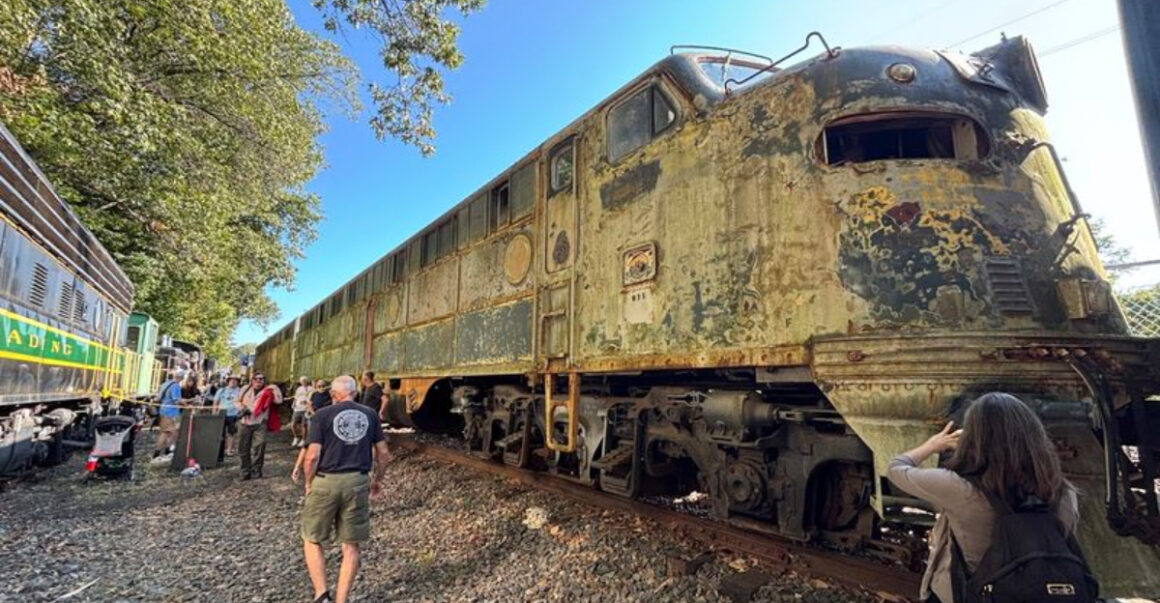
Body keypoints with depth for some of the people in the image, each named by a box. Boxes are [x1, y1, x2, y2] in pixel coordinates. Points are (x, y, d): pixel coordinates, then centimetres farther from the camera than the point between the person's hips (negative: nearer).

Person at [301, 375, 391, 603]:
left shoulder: (323, 415, -4)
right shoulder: (370, 415, 5)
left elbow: (313, 455, -10)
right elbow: (383, 453, 5)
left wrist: (309, 483, 6)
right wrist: (378, 480, 20)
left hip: (326, 482, -2)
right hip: (357, 483, 2)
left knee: (312, 540, 18)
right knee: (351, 545, 13)